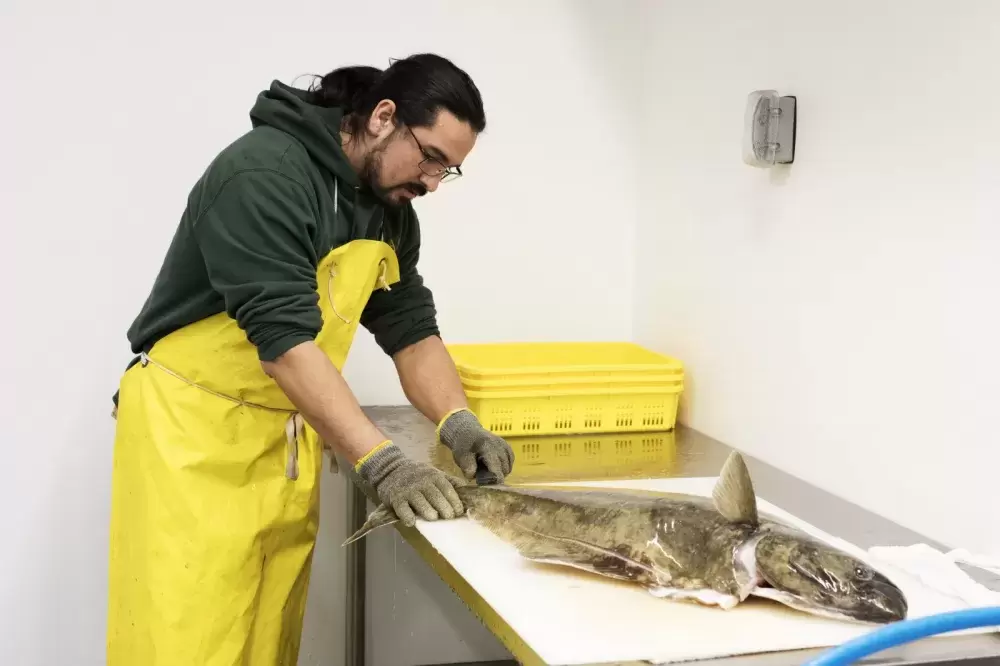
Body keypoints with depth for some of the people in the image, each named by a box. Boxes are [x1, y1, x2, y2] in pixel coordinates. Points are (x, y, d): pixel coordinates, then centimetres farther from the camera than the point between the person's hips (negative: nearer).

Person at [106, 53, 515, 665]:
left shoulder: (391, 212, 7)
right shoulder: (265, 175, -20)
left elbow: (411, 329, 9)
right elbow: (284, 338, -27)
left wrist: (458, 423, -9)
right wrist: (380, 460, -30)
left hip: (292, 437, 8)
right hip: (194, 430, -7)